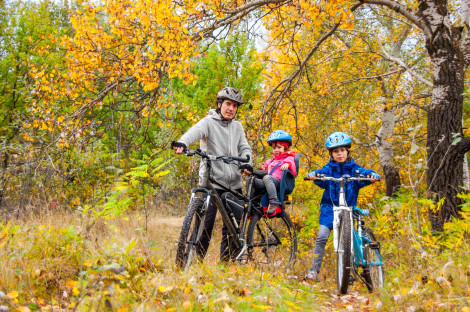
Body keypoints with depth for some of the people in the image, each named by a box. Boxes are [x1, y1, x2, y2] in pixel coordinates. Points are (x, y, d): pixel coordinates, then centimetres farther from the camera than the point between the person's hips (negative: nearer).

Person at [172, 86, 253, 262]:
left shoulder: (237, 127, 17)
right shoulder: (209, 122, -1)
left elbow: (244, 148, 14)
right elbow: (195, 132, -21)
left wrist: (246, 163, -9)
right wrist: (182, 143, -43)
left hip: (234, 183, 5)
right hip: (212, 181, -5)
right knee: (206, 222, -11)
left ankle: (226, 261, 17)